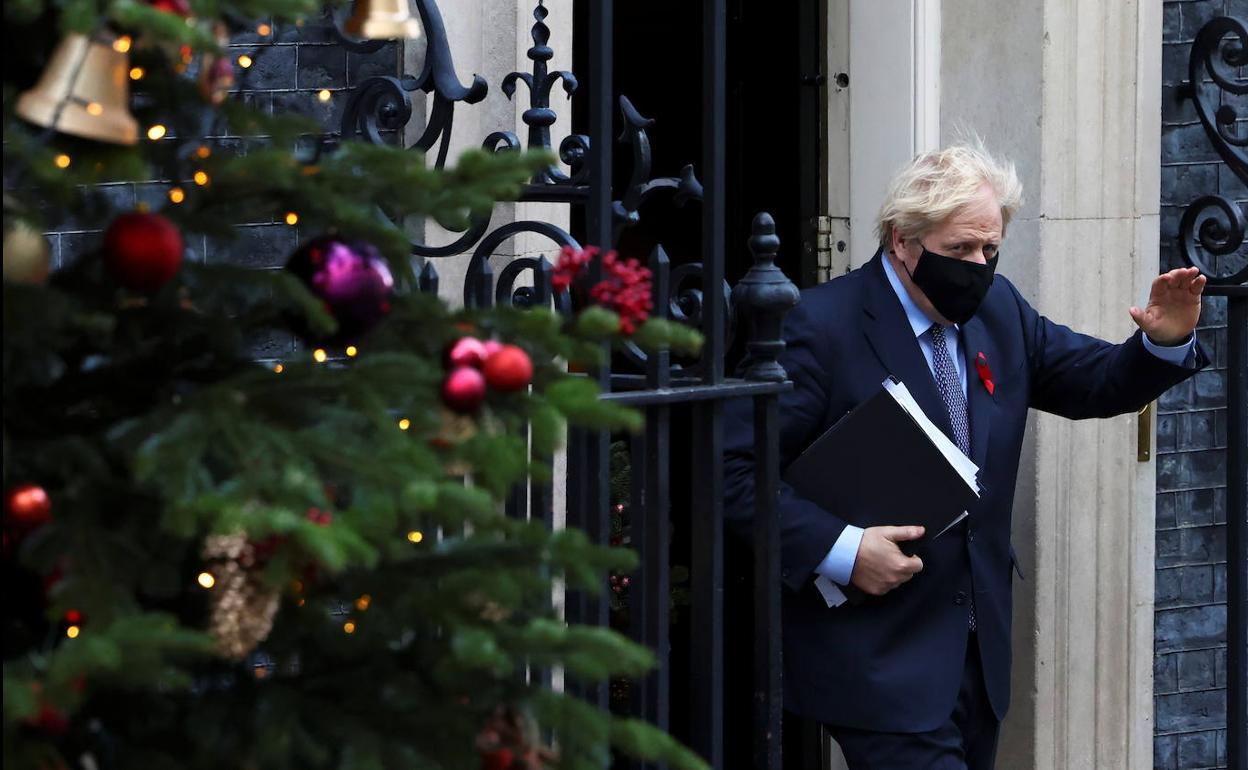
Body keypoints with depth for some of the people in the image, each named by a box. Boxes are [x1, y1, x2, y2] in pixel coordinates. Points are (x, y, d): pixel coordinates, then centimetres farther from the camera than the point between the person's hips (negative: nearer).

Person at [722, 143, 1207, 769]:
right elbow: (734, 469, -15)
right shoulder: (823, 325, -13)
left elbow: (1097, 383, 18)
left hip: (980, 652, 7)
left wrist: (1167, 342, -3)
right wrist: (839, 549, -23)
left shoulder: (998, 309, 8)